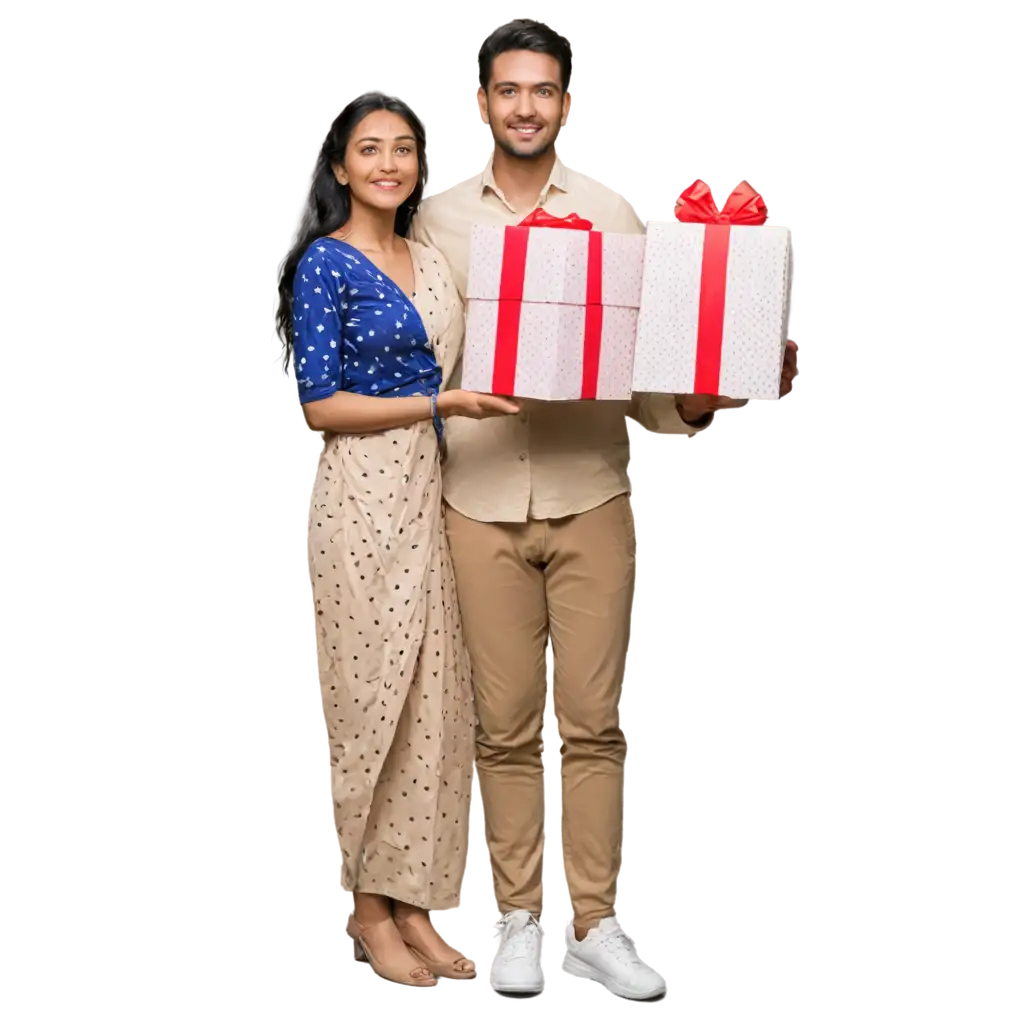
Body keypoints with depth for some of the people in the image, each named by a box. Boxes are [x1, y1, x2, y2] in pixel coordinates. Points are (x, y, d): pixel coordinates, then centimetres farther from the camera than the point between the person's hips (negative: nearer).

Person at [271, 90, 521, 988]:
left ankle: (411, 898, 14)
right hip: (361, 492, -7)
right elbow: (321, 404, -12)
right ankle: (367, 902, 10)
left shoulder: (430, 263, 15)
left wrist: (500, 387, 5)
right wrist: (440, 403, -18)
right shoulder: (325, 263, -6)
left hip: (429, 489, 7)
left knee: (432, 694, 6)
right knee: (371, 692, -2)